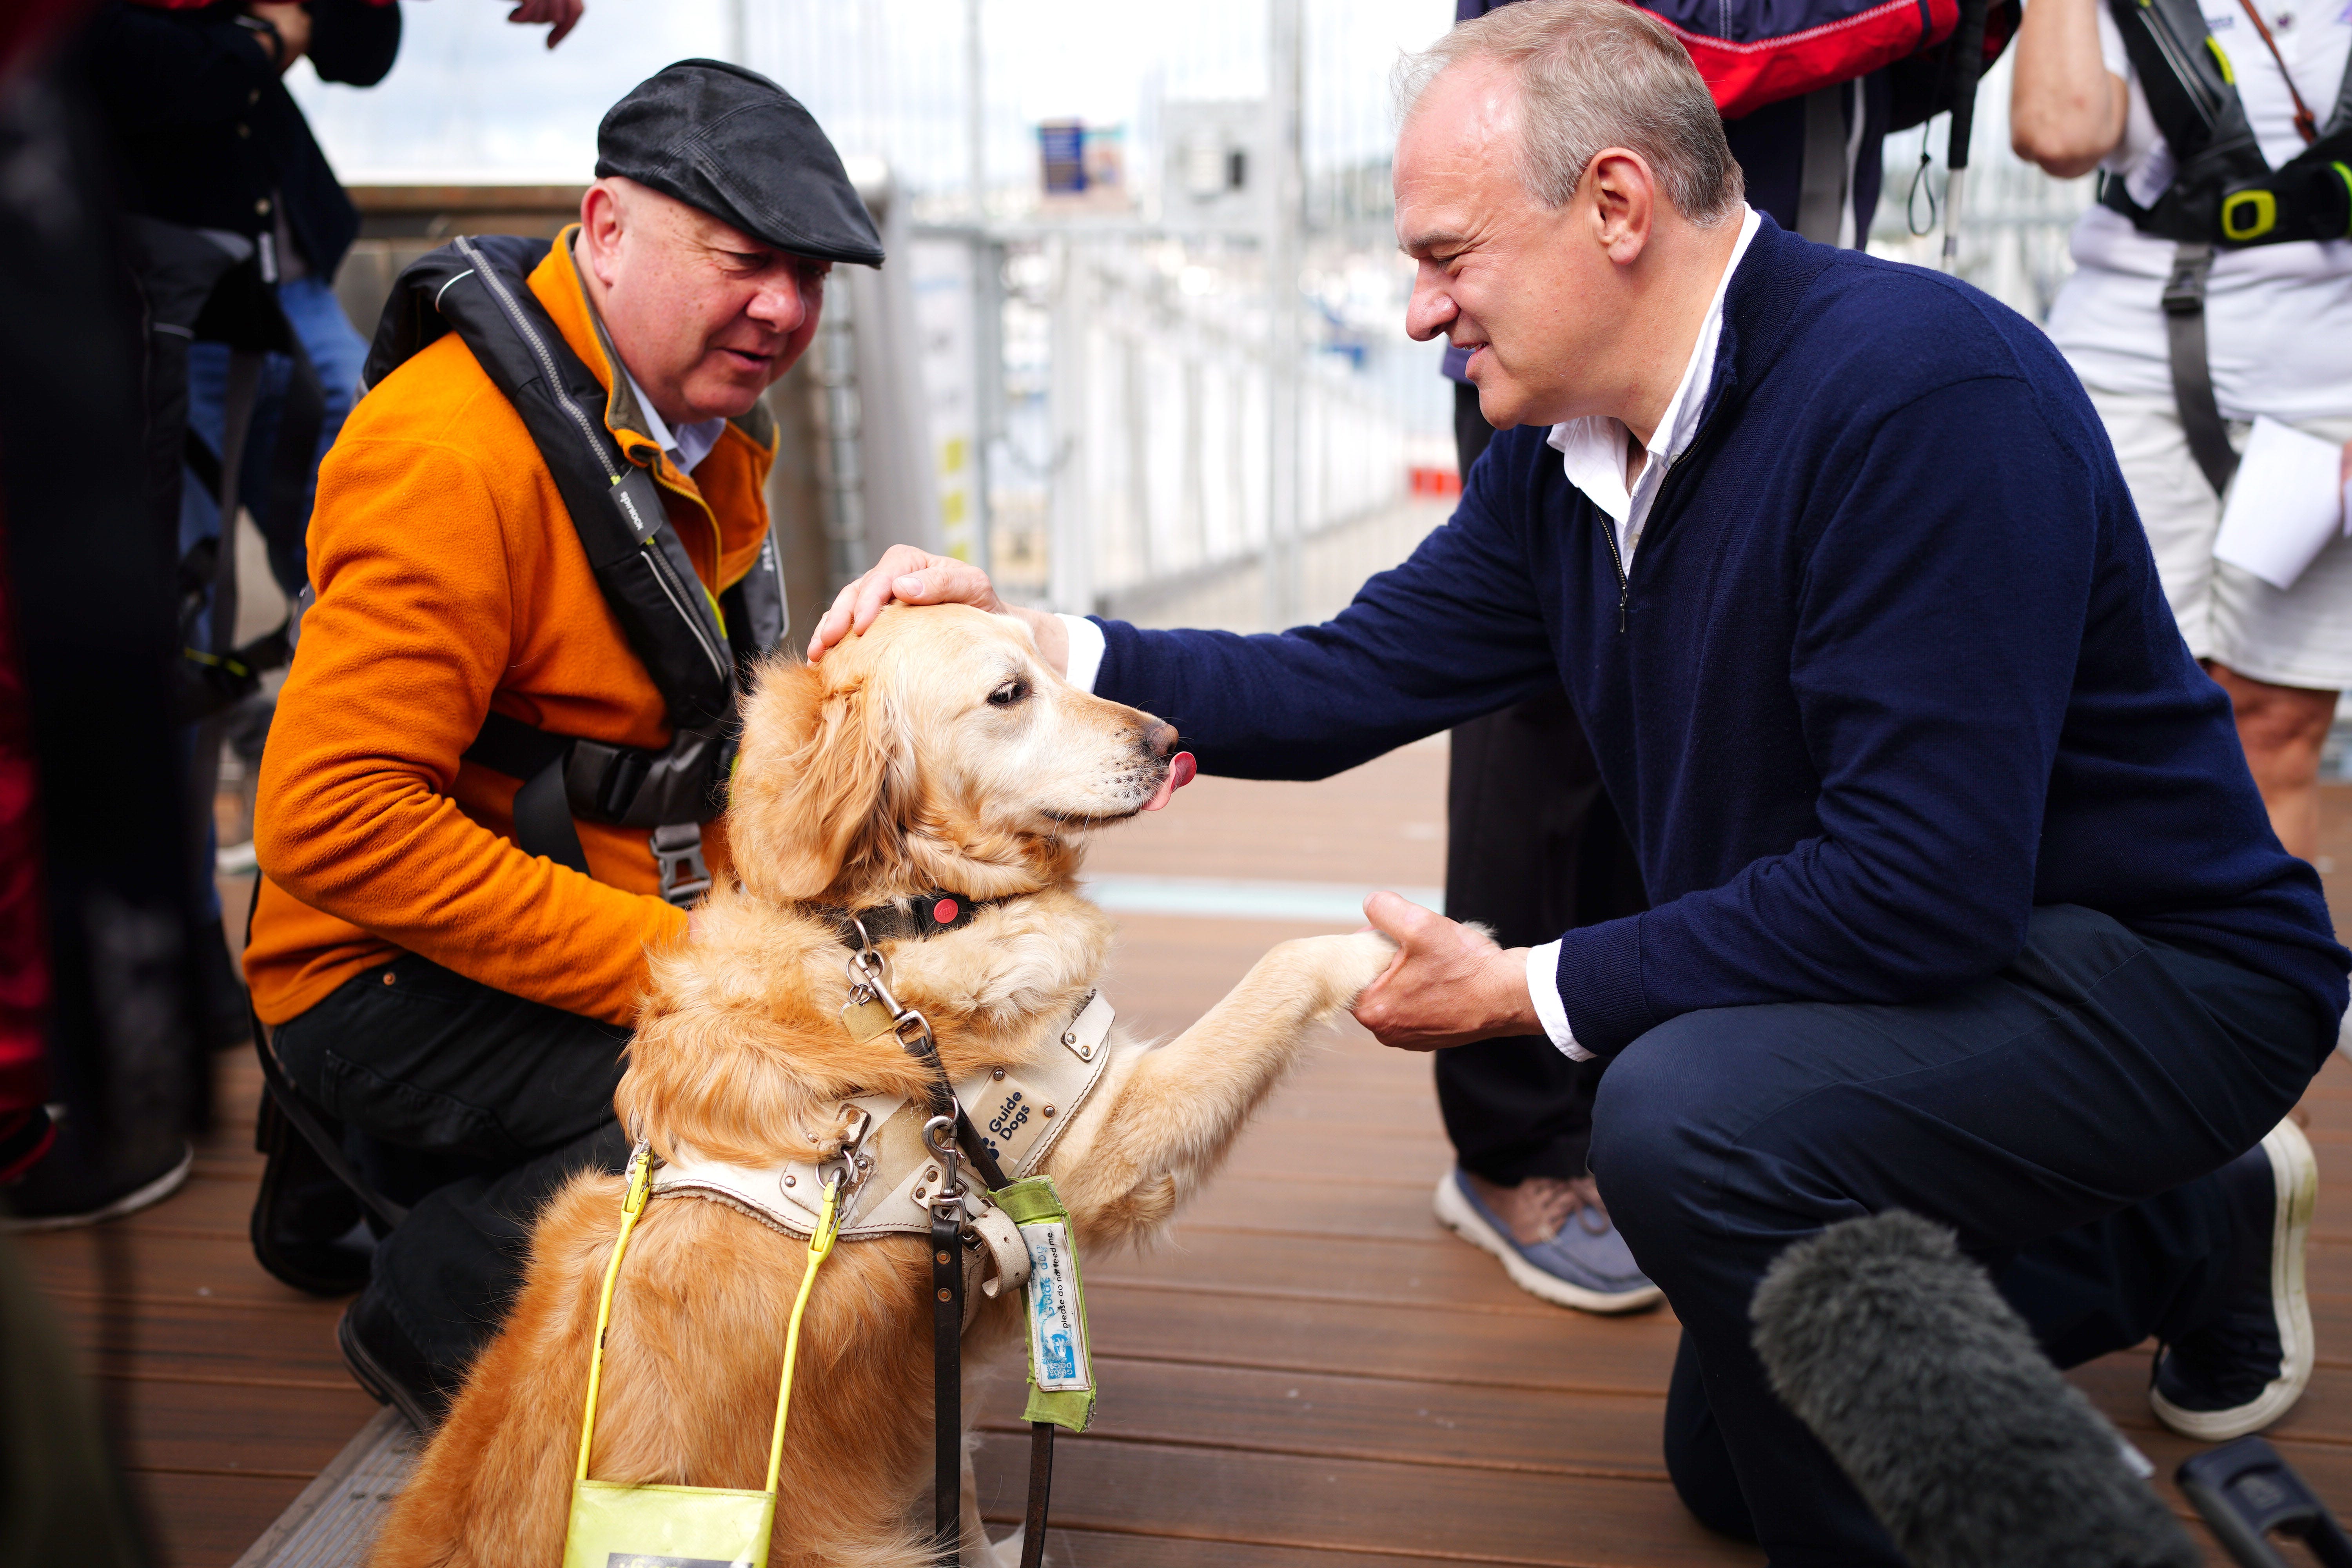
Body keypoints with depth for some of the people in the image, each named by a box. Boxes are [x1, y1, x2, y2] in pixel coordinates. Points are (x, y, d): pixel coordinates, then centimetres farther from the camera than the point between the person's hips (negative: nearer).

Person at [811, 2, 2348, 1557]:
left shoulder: (1922, 391, -29)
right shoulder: (1560, 460, -2)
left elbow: (1924, 888, -33)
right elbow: (1338, 687, 0)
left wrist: (1528, 991, -24)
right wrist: (1029, 640, -12)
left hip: (2153, 965, -8)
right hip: (1916, 960, 9)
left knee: (1690, 1114, -35)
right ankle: (2198, 1227, 34)